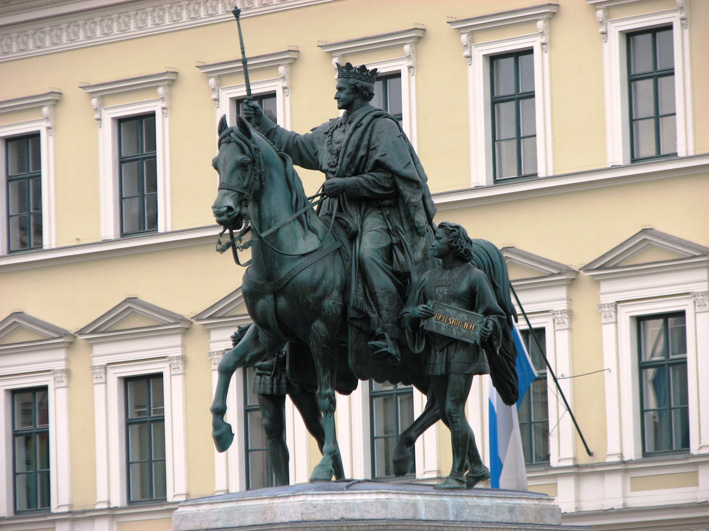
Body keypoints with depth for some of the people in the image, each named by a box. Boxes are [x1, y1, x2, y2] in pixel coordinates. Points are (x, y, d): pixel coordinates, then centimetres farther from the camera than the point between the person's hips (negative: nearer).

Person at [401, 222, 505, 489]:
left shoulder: (474, 276, -1)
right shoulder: (429, 278, 14)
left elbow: (494, 313, 1)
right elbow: (407, 315, 14)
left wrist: (487, 326, -21)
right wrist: (417, 312, -9)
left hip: (462, 349, -6)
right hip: (436, 351, 6)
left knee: (454, 410, -12)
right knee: (448, 414, 10)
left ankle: (458, 474, -7)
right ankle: (477, 467, 24)